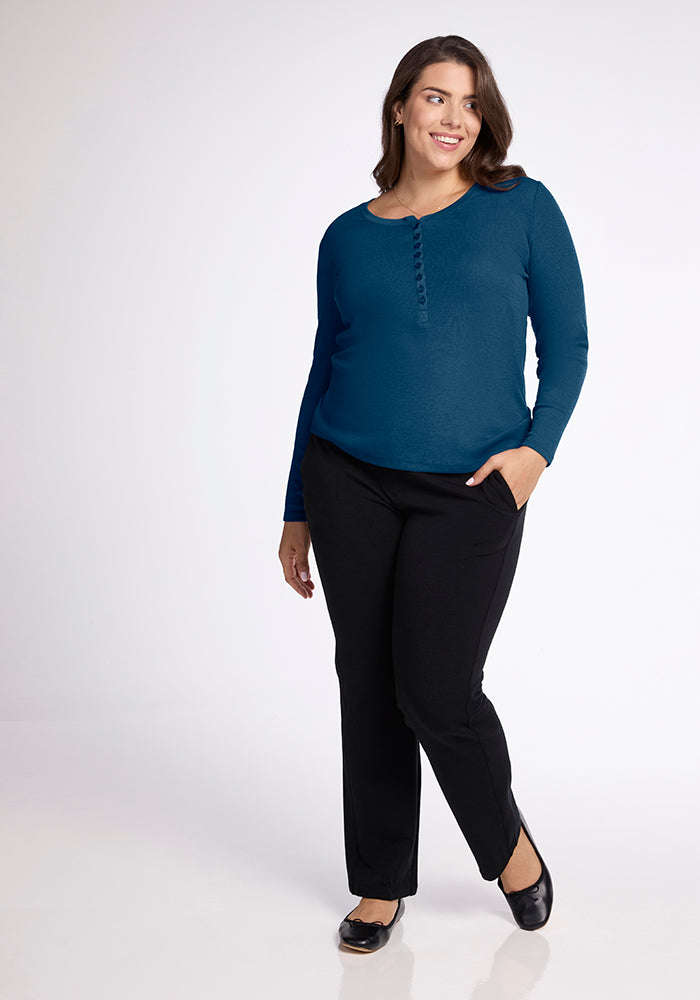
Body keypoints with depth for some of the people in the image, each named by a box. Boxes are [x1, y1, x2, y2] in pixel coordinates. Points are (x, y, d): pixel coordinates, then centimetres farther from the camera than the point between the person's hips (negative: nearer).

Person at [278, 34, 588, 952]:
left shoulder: (523, 207, 3)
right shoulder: (348, 238, 9)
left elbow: (566, 346, 3)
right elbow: (325, 370, 13)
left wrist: (539, 445, -14)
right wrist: (298, 512, 12)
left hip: (471, 492, -3)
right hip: (350, 483, 3)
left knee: (437, 693, -7)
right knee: (367, 686, 7)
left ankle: (511, 844, 23)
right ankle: (382, 884, 24)